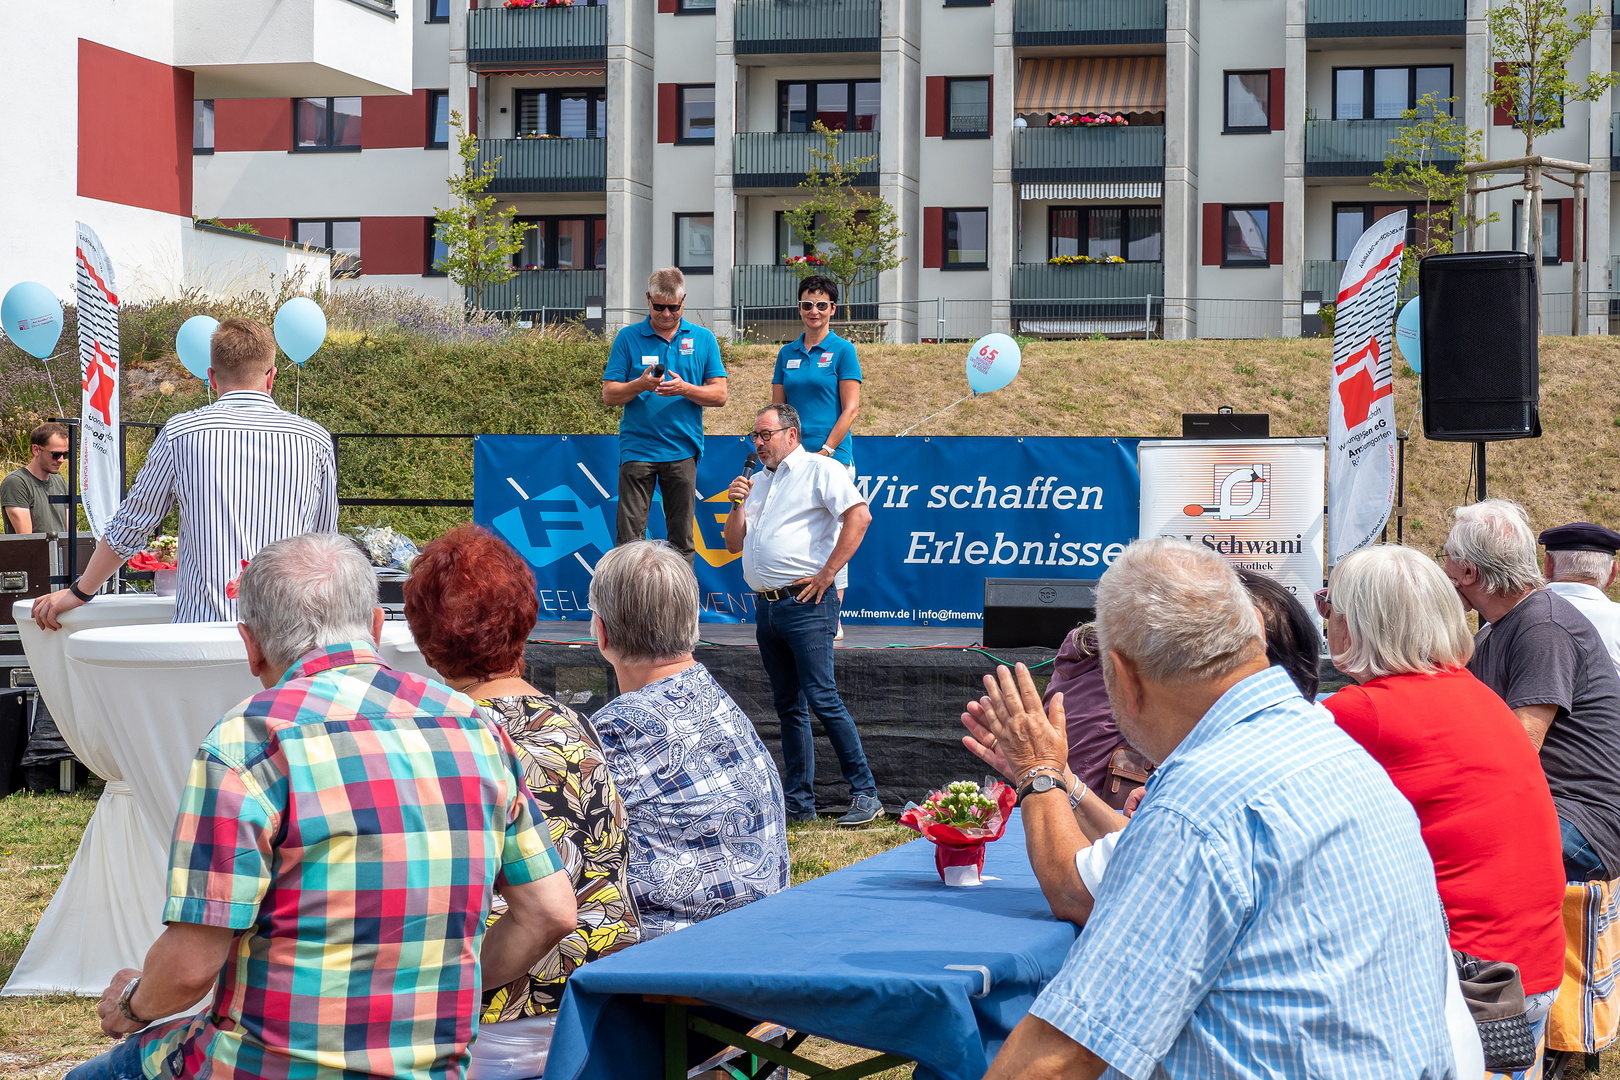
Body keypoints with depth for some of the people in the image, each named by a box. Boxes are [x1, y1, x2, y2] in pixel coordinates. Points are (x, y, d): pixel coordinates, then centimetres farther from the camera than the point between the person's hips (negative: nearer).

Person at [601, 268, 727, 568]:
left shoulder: (703, 339, 8)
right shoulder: (628, 338, 5)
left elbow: (719, 395, 4)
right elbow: (609, 395, 2)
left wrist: (684, 389, -13)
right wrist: (640, 385, -17)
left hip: (683, 450, 1)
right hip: (637, 449, -1)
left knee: (682, 538, 4)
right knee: (630, 536, -6)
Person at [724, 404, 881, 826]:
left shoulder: (819, 470, -3)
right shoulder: (758, 481, 21)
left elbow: (859, 515, -17)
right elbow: (734, 544, 22)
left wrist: (827, 573, -17)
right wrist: (737, 505, 5)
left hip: (805, 603, -8)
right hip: (766, 606, 8)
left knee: (822, 699, -13)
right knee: (788, 707, 9)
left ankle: (865, 794, -8)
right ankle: (799, 802, 14)